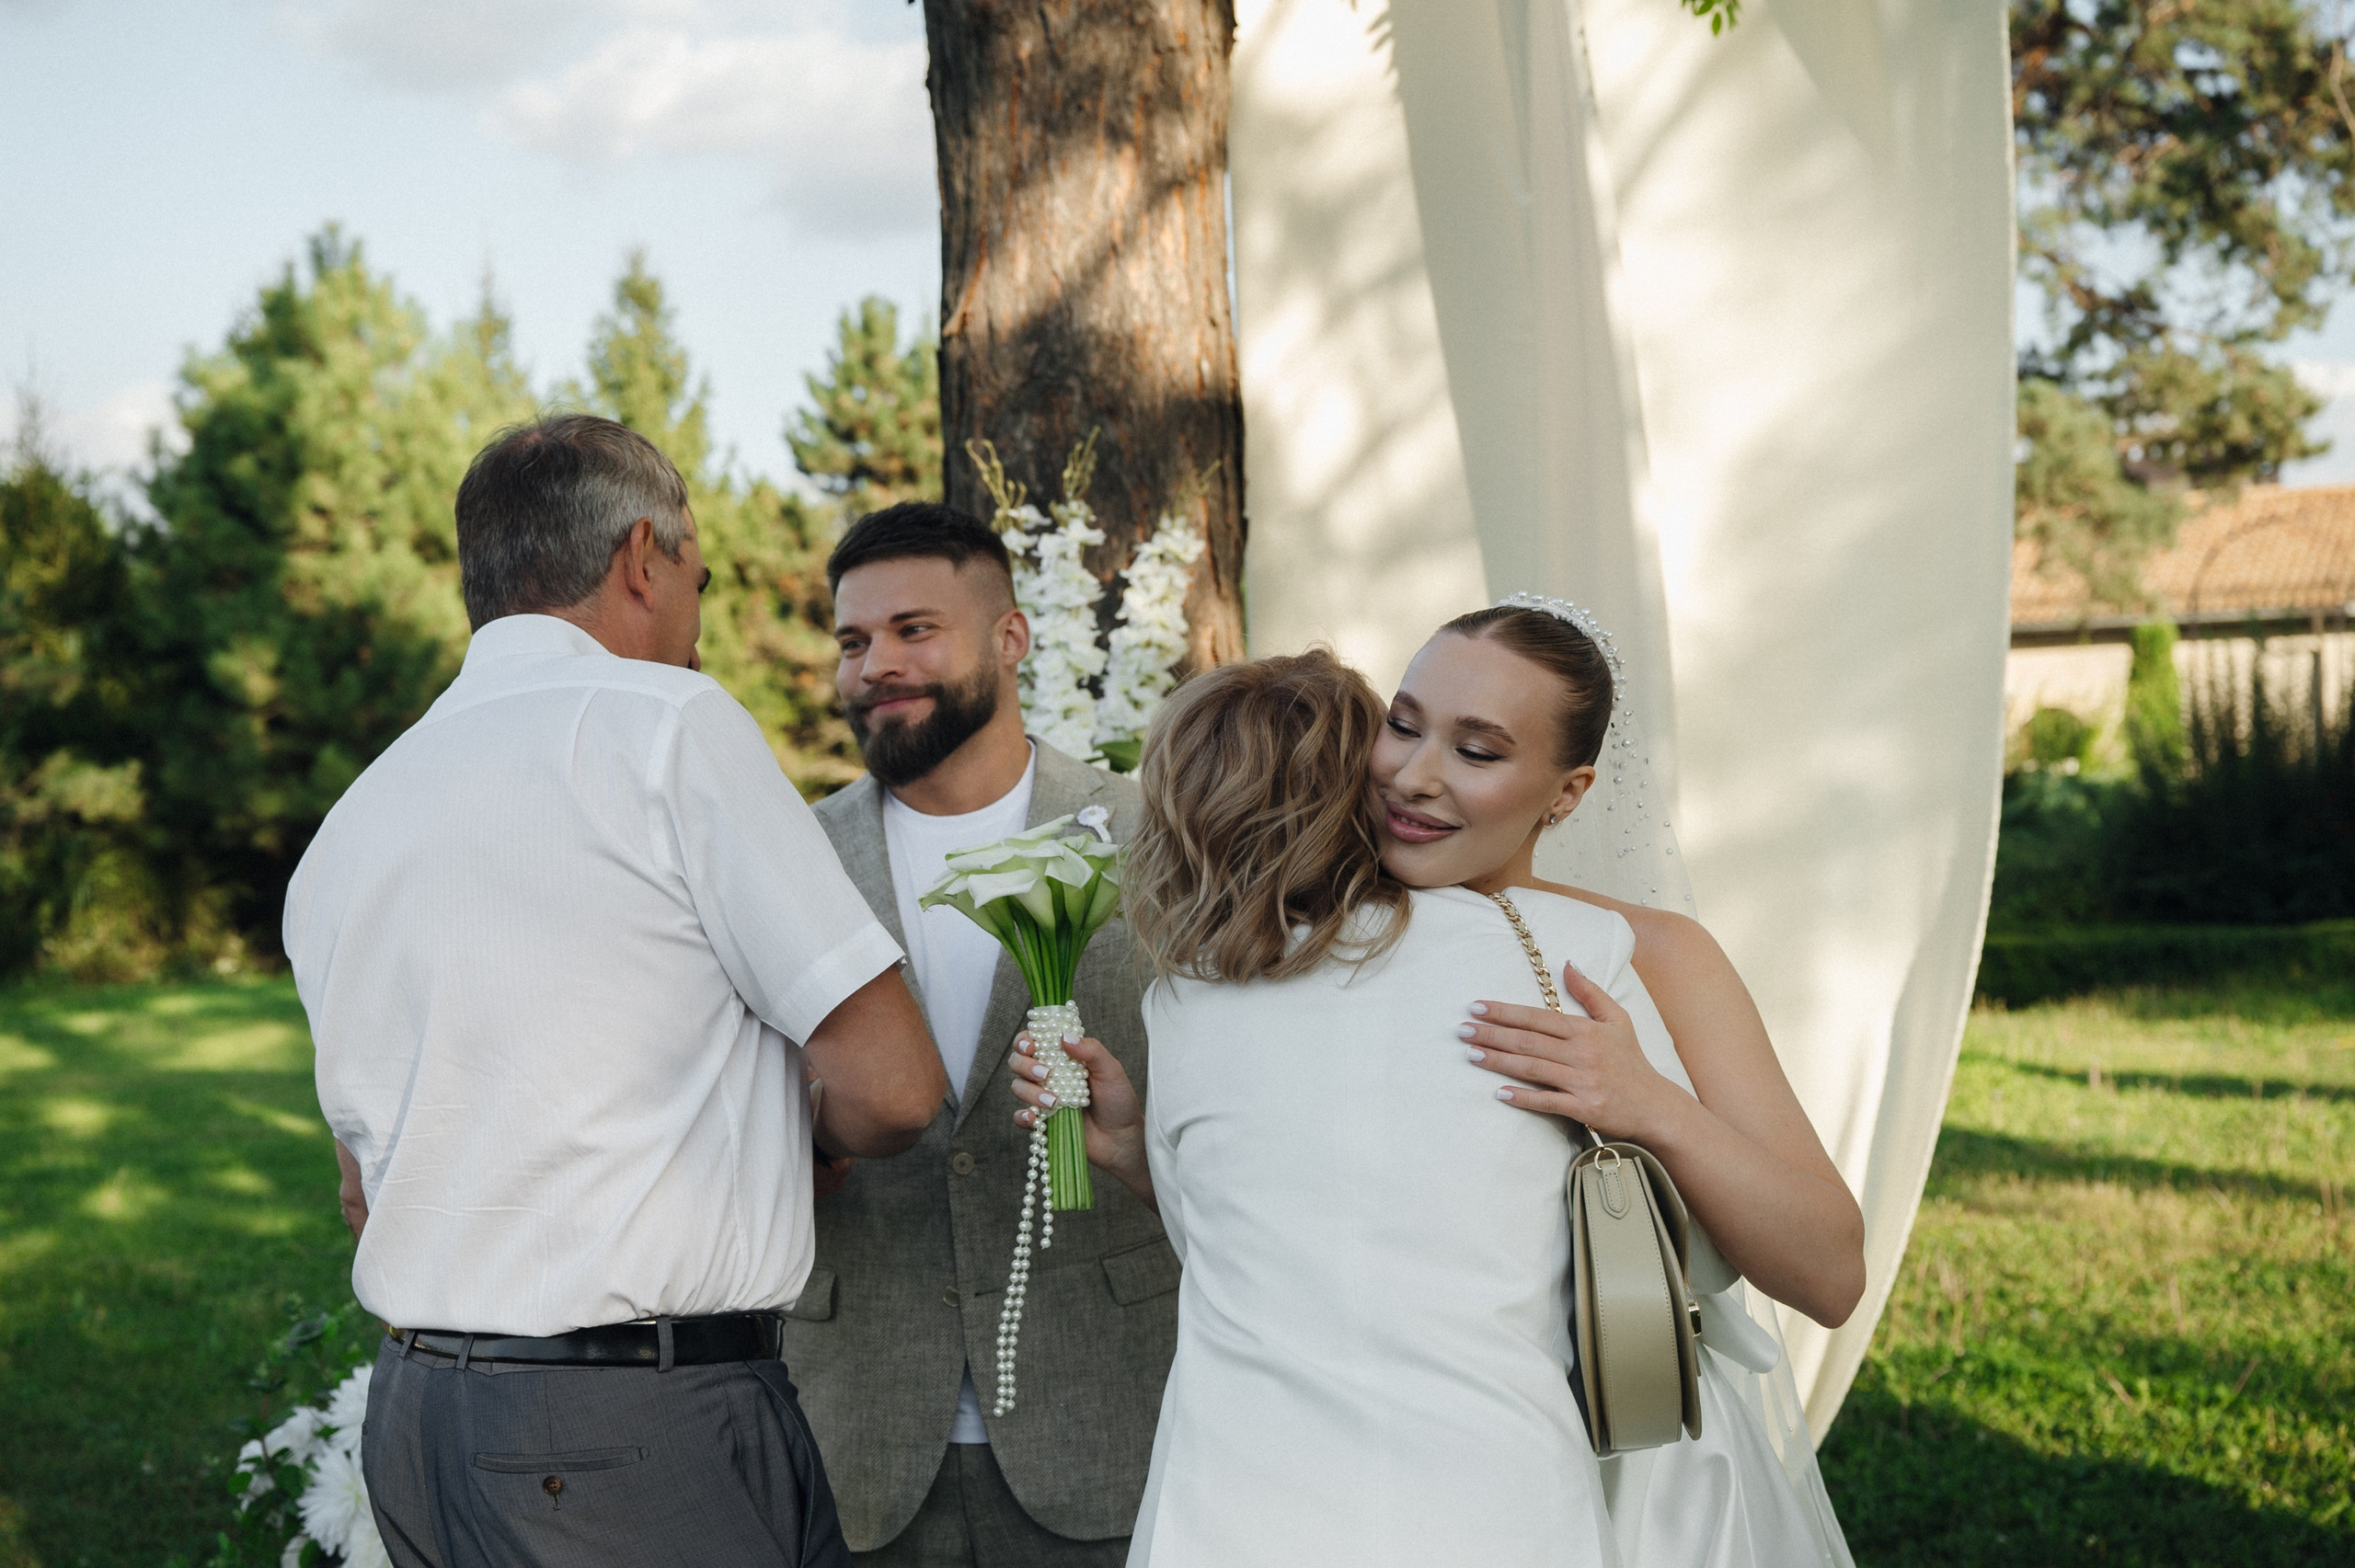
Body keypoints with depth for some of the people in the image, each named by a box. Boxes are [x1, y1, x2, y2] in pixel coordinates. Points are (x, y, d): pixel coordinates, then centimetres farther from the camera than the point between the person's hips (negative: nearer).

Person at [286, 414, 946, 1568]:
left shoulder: (340, 835, 11)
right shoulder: (666, 722, -9)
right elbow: (891, 1086, -11)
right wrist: (793, 1125, 12)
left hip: (414, 1409, 8)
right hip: (643, 1433, -7)